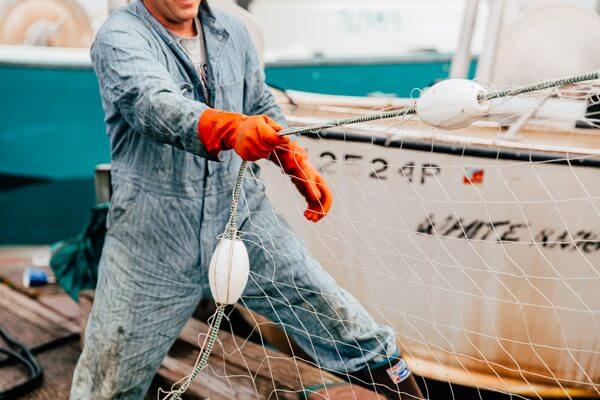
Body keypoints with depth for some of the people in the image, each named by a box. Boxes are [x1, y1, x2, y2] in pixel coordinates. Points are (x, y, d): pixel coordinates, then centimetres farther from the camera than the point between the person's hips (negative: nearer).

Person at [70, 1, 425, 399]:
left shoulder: (233, 32, 9)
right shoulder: (119, 37, -7)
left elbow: (262, 106, 20)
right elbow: (154, 103, -28)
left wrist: (298, 162, 6)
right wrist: (231, 128, -47)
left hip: (243, 216, 4)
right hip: (152, 242, -3)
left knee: (340, 320, 2)